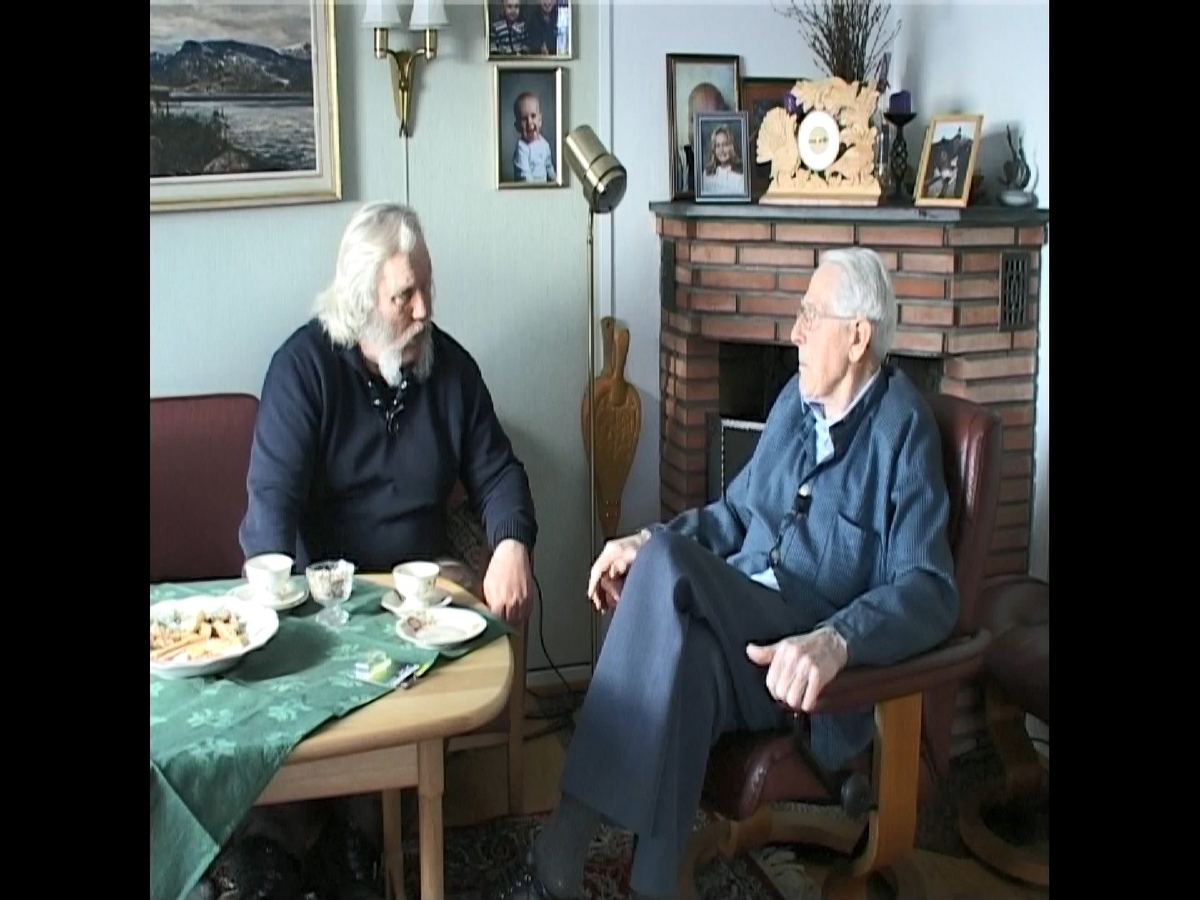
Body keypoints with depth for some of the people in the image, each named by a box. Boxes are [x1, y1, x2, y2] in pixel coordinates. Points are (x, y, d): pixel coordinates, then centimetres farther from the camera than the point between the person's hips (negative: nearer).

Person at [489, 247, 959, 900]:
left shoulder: (903, 427, -7)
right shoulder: (796, 398, 14)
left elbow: (929, 591, -16)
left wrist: (834, 642, -34)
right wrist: (647, 543, 5)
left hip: (807, 662, -5)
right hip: (738, 626, 5)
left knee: (666, 561, -32)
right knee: (686, 653, -33)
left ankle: (563, 845, -30)